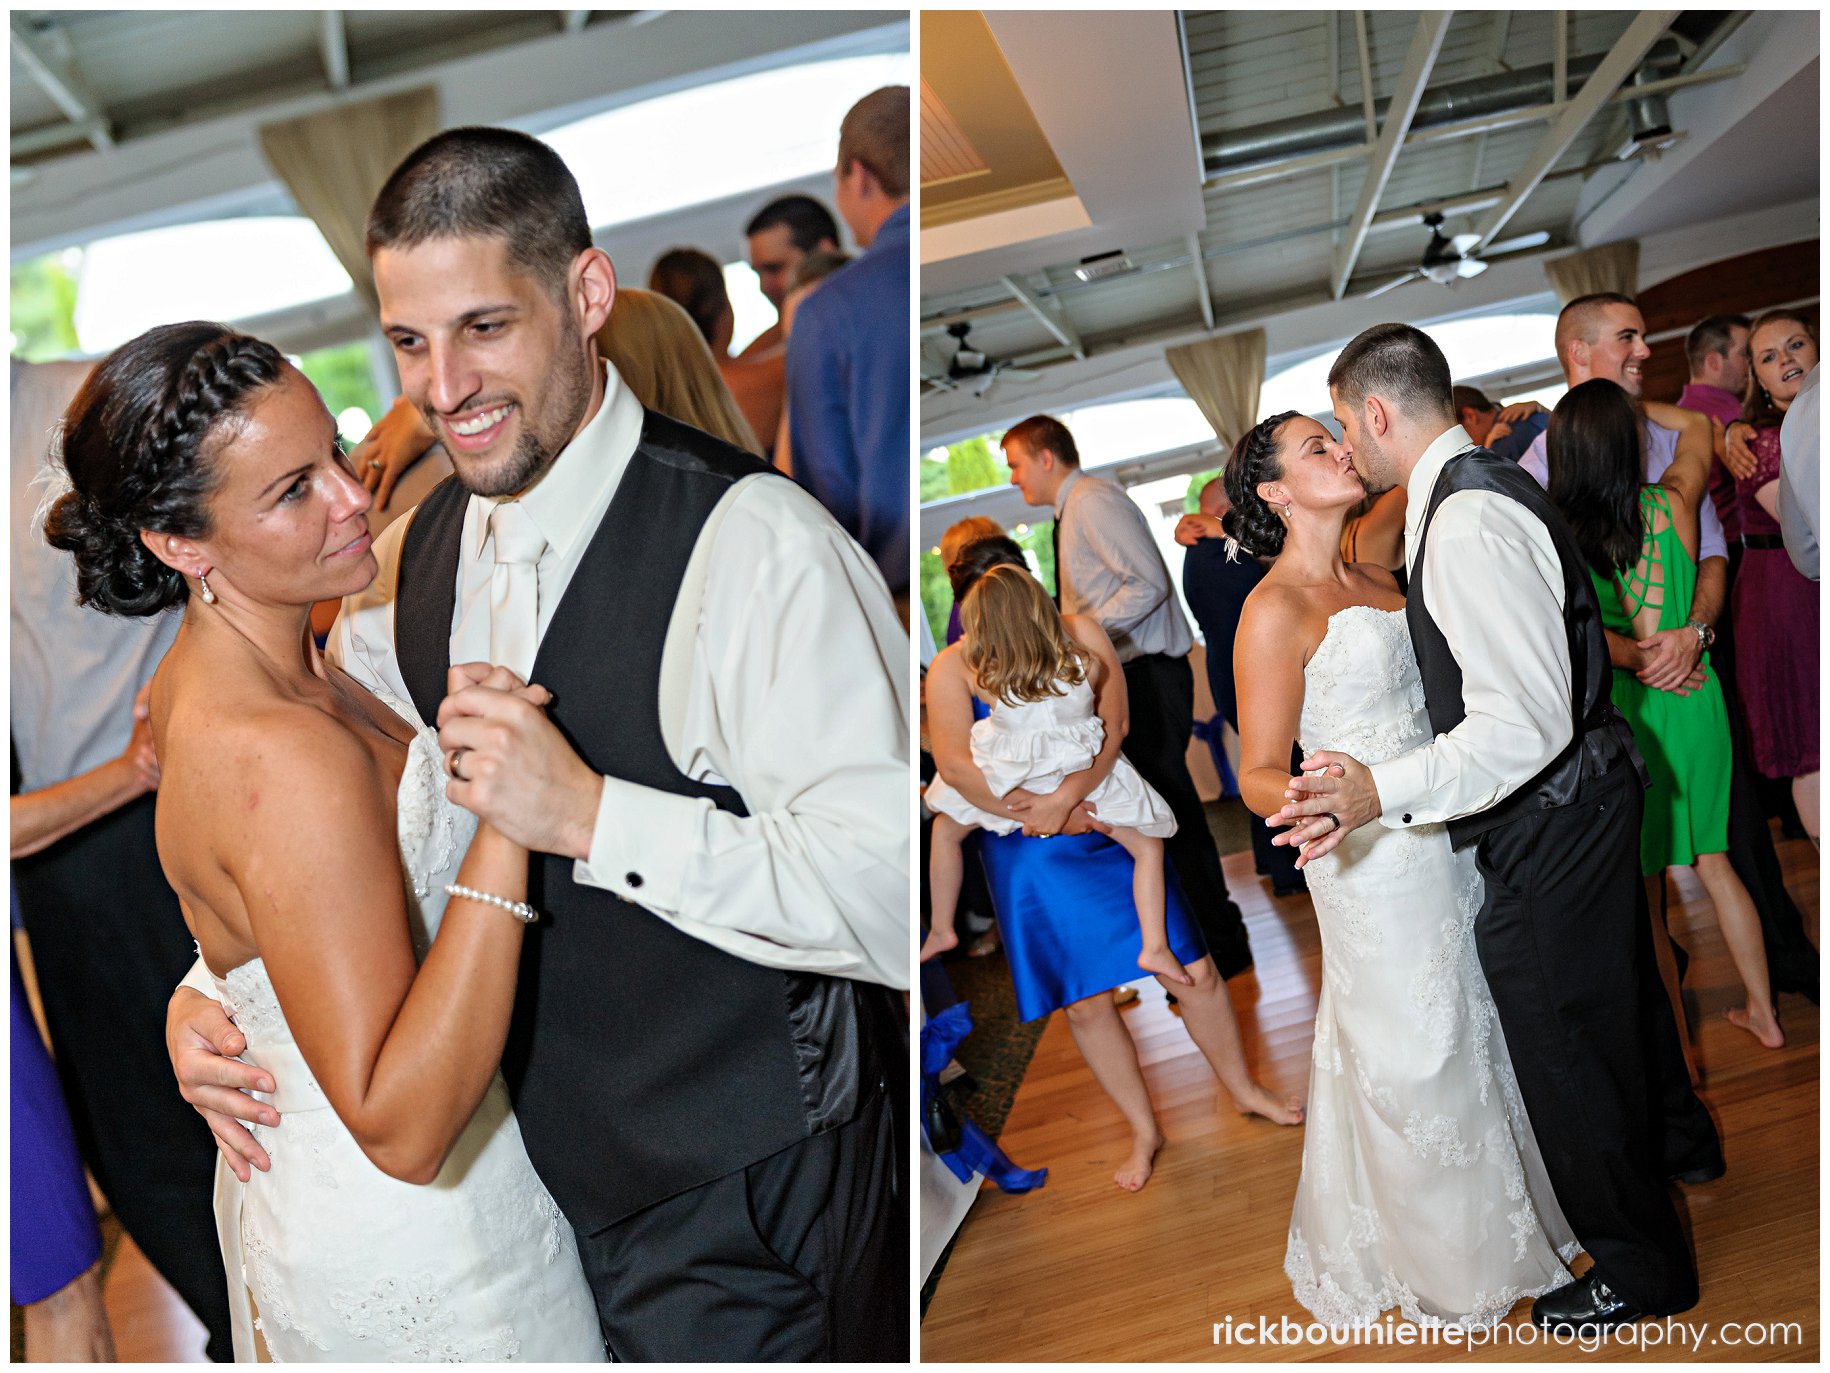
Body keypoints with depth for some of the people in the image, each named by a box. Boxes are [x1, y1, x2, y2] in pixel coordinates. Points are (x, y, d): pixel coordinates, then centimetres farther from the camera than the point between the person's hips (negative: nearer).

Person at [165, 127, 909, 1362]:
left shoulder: (754, 545, -25)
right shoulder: (414, 560, 0)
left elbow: (901, 899, -29)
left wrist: (592, 815, -32)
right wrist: (205, 993, -1)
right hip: (541, 1168, 7)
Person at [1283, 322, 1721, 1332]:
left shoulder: (1466, 524, -28)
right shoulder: (1485, 486, 5)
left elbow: (1528, 722, -33)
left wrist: (1386, 791, -41)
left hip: (1548, 828, -10)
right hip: (1584, 794, 10)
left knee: (1564, 1045, 9)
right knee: (1617, 981, 31)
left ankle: (1639, 1263, 32)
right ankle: (1675, 1140, 58)